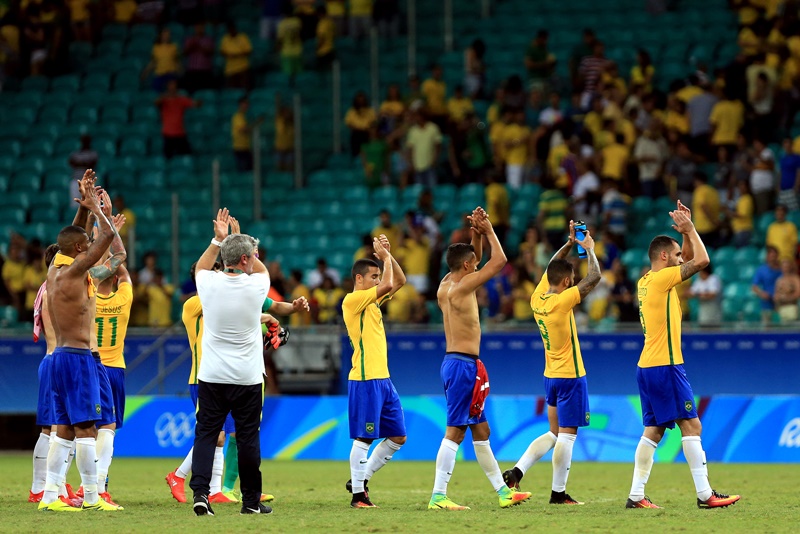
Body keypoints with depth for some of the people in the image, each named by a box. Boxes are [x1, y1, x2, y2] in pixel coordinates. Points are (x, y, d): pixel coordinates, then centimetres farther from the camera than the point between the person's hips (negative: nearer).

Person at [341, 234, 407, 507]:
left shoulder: (372, 300, 17)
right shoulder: (353, 300, -9)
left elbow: (399, 281, 23)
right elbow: (389, 285, -19)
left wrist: (388, 255, 10)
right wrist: (385, 256, -6)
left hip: (383, 379, 9)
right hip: (365, 379, -9)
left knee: (398, 436, 11)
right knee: (364, 437, -6)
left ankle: (361, 479, 20)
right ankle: (358, 494, -1)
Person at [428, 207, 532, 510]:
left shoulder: (446, 285, 10)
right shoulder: (462, 286, -15)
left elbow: (473, 261, 27)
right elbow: (499, 260, -11)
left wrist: (477, 234, 13)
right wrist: (488, 231, 2)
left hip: (452, 361, 10)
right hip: (465, 364, -10)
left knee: (480, 430, 14)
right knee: (455, 431, -10)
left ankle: (503, 491, 21)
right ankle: (438, 496, -13)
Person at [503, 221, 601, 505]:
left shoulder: (538, 298, 2)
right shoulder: (561, 301, -19)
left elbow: (552, 268, 20)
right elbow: (594, 277, -17)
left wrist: (570, 244, 17)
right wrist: (589, 249, -3)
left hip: (551, 375, 8)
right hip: (570, 375, -8)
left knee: (554, 434, 16)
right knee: (567, 435, -2)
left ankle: (517, 471, 4)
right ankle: (558, 493, 1)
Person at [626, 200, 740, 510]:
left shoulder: (647, 281, 14)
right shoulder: (661, 279, -11)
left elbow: (693, 260, 26)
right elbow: (701, 261, -15)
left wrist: (687, 231, 14)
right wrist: (689, 229, -4)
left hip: (648, 366, 10)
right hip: (665, 365, -10)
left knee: (653, 430, 9)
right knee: (691, 426, -9)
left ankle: (636, 495, 6)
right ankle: (705, 494, -12)